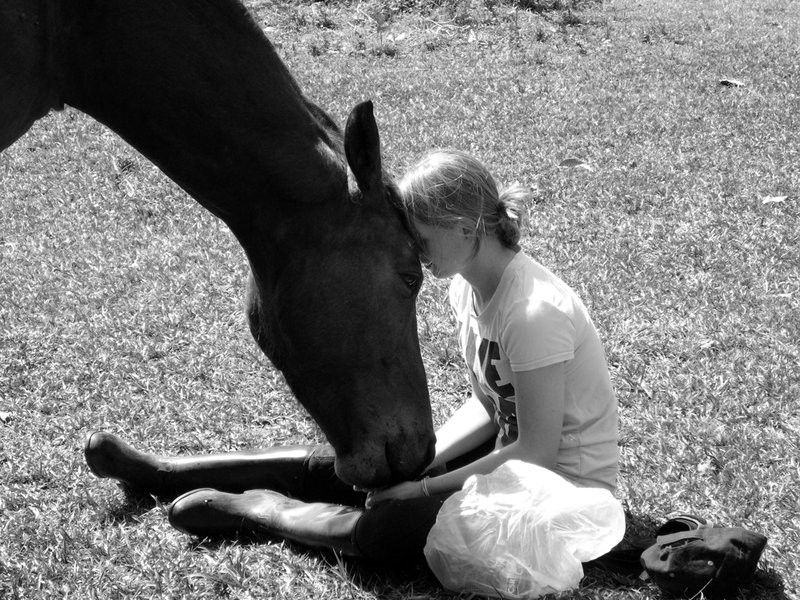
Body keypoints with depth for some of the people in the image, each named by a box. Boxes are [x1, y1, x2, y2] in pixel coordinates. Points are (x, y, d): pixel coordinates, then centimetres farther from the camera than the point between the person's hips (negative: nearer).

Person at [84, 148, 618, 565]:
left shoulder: (533, 314, -28)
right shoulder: (469, 286, 0)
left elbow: (537, 451, -24)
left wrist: (420, 489, -20)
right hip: (514, 451, 8)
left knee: (382, 532, -24)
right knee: (336, 465, 3)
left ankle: (259, 509, 2)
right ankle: (163, 473, 13)